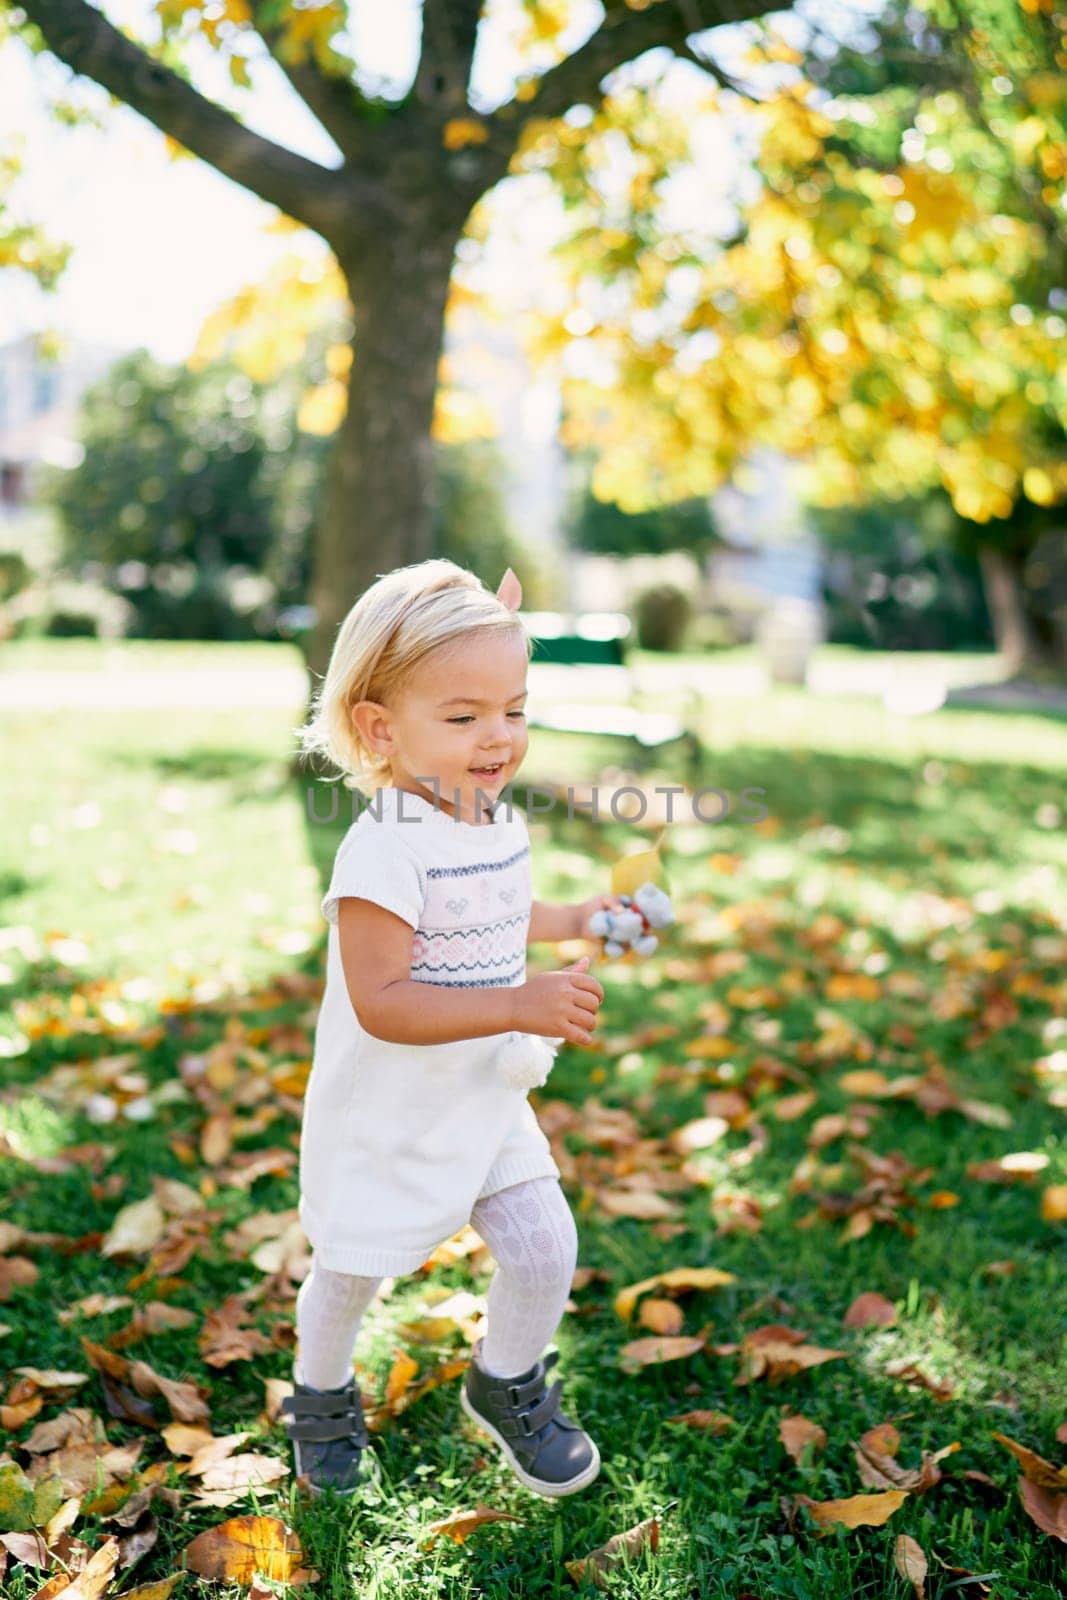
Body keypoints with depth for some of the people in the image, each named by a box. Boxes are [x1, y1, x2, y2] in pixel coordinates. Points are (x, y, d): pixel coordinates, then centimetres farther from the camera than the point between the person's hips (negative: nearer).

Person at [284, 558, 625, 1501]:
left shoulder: (501, 824, -1)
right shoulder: (383, 850, -28)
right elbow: (380, 1002, -32)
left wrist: (575, 923, 12)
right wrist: (520, 1004, -37)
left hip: (489, 1101, 6)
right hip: (388, 1118, -6)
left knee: (546, 1248, 4)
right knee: (351, 1272, 15)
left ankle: (506, 1386, 34)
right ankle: (321, 1399, 46)